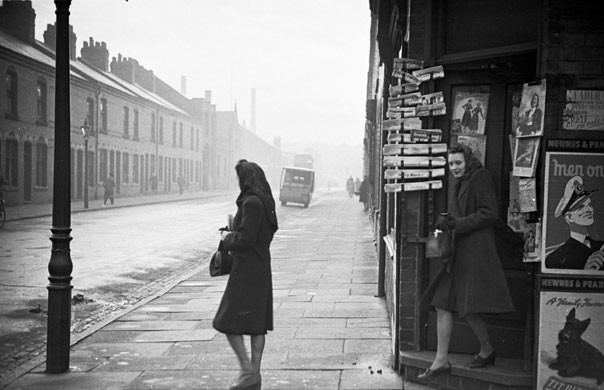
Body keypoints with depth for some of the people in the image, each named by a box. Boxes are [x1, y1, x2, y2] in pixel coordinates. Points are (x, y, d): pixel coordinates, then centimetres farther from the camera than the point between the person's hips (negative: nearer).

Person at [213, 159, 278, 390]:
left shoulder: (251, 203, -19)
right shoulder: (265, 202, 10)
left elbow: (245, 239, -22)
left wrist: (228, 239, -3)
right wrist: (232, 235, 12)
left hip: (246, 269, -9)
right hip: (262, 267, 10)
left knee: (229, 322, 0)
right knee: (257, 325, 11)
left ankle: (248, 371, -1)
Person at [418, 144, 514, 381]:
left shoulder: (480, 178, -8)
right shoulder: (461, 183, 19)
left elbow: (489, 214, -15)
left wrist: (456, 223, -16)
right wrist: (447, 221, 7)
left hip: (475, 252, -9)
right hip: (459, 253, 9)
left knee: (467, 308, -7)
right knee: (443, 304, 4)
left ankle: (487, 351, 15)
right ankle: (441, 360, 7)